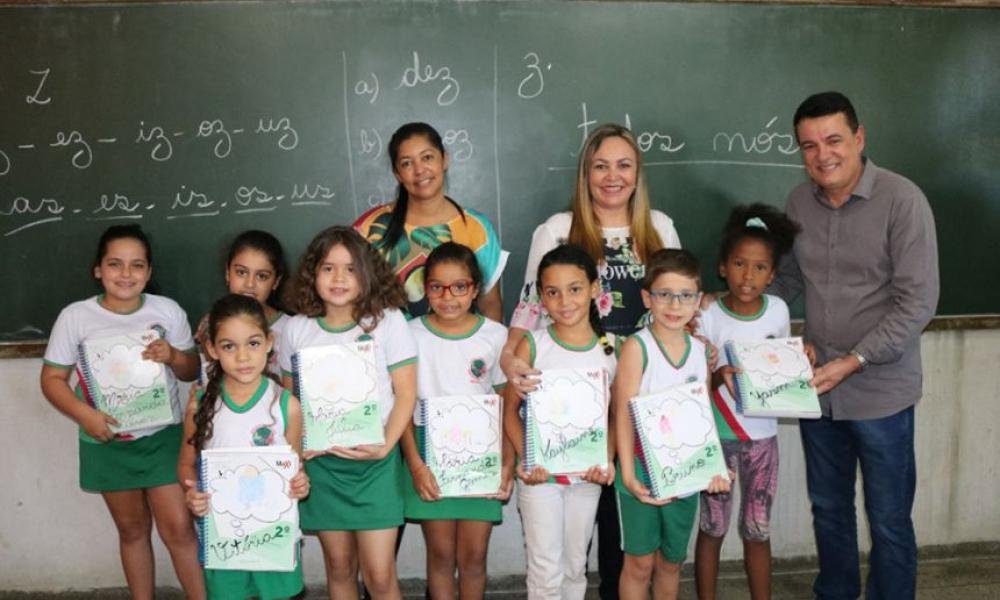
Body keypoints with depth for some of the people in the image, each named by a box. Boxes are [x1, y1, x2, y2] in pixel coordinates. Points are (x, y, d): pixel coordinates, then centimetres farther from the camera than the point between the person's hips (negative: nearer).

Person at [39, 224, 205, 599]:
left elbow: (192, 371, 4)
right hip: (107, 442, 1)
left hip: (163, 435, 0)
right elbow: (52, 379, -3)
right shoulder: (75, 317, -8)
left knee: (178, 527, -2)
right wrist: (83, 414, -20)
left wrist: (173, 356, -18)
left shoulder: (168, 311, -5)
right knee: (132, 529, 15)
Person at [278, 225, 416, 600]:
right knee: (339, 566, 13)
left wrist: (385, 445, -16)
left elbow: (406, 394, -5)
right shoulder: (296, 330, 2)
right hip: (321, 462, 2)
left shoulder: (387, 321, -5)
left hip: (375, 462, -2)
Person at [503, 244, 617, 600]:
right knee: (545, 570, 4)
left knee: (575, 565, 17)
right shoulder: (533, 345, -10)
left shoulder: (611, 347, -3)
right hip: (541, 472, -2)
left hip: (588, 474, 2)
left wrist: (608, 460, -10)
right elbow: (511, 409, -5)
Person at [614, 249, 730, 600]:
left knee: (672, 561, 17)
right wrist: (628, 474, -22)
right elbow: (624, 415, -15)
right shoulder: (637, 347, -12)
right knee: (640, 562, 6)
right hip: (643, 470, -4)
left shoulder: (701, 350, 3)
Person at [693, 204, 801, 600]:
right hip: (716, 436, -2)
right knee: (712, 528, 10)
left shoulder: (778, 311, -4)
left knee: (757, 530, 12)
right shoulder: (708, 316, -14)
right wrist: (719, 375, -32)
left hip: (761, 435, 3)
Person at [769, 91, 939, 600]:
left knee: (888, 520, 10)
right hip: (816, 386, 5)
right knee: (828, 509, 20)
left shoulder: (902, 200, -15)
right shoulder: (799, 202, 0)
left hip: (880, 392, -5)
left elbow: (918, 302, -16)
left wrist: (854, 361, -22)